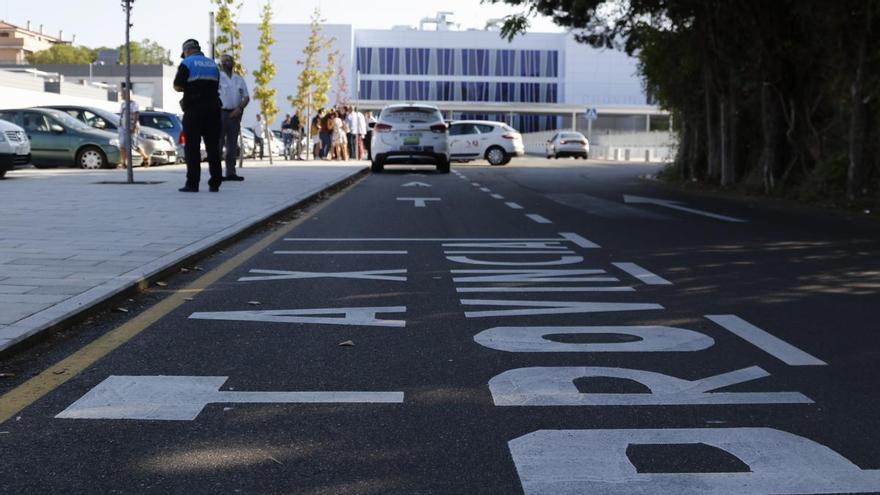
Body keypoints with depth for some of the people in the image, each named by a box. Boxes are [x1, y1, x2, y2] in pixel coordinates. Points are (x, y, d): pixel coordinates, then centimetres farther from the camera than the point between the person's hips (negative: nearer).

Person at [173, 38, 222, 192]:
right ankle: (215, 183, 5)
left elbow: (177, 87, -5)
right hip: (213, 107, 5)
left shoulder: (187, 63, -2)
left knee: (192, 147, -1)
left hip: (194, 109, -5)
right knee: (213, 147, 6)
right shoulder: (212, 64, 16)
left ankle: (192, 183, -4)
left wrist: (187, 88, 16)